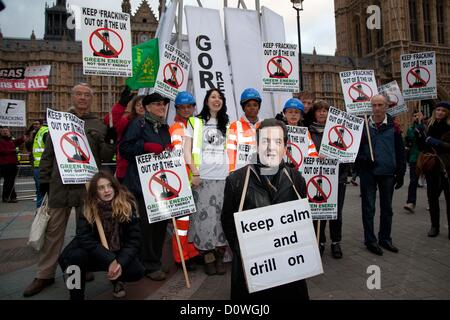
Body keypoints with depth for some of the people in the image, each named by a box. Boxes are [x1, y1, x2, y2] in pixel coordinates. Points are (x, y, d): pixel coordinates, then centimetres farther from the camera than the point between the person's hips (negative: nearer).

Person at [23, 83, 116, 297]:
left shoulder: (99, 125, 7)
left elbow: (106, 156, 1)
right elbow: (48, 153, 8)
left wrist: (103, 141, -18)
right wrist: (44, 179, 3)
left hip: (88, 184, 0)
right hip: (60, 183, 1)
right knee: (54, 229, 6)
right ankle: (45, 274, 17)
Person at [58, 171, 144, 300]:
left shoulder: (127, 206, -15)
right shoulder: (88, 210, -15)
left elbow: (134, 239, -15)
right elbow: (85, 238, -25)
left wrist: (121, 263, -29)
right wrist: (110, 260, -33)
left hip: (119, 254, 1)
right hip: (94, 254, 0)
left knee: (137, 271, -25)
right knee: (77, 255, -31)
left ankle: (117, 279, 12)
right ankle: (76, 296, -6)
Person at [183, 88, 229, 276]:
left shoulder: (227, 124, 19)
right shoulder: (195, 122, 9)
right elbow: (187, 149, 3)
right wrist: (194, 172, -8)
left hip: (224, 176, 3)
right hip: (202, 176, -2)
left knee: (223, 215, 0)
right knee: (204, 216, -3)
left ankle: (220, 256, 12)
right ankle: (208, 257, 10)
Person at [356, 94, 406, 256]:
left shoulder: (393, 126, 3)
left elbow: (400, 151, 5)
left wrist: (400, 173, 2)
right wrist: (361, 159, -14)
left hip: (388, 173, 2)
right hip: (368, 173, -2)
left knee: (387, 208, 13)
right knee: (368, 207, 4)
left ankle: (385, 238, 27)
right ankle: (370, 240, 16)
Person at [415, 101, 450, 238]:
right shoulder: (429, 126, 9)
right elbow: (422, 147, 8)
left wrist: (437, 143, -20)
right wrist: (420, 133, -5)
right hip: (431, 166, 4)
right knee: (432, 196, 8)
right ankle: (434, 226, 20)